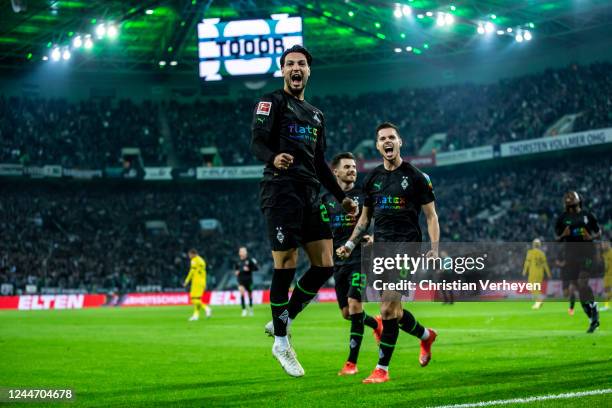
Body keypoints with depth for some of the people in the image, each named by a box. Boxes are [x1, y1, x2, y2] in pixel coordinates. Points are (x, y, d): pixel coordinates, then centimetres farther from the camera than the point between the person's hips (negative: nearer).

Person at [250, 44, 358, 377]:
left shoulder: (316, 115, 25)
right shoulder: (271, 102, 3)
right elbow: (257, 142, -12)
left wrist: (341, 197, 22)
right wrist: (273, 158, -33)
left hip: (309, 193, 7)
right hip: (281, 190, -7)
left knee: (324, 265, 1)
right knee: (286, 265, -9)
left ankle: (283, 320, 15)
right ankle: (281, 341, 1)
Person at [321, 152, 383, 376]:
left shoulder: (364, 194, 1)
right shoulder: (326, 199, 9)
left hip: (360, 258, -4)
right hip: (338, 261, 4)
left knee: (354, 304, -18)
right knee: (347, 313, 7)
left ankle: (352, 362, -12)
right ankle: (376, 324, 41)